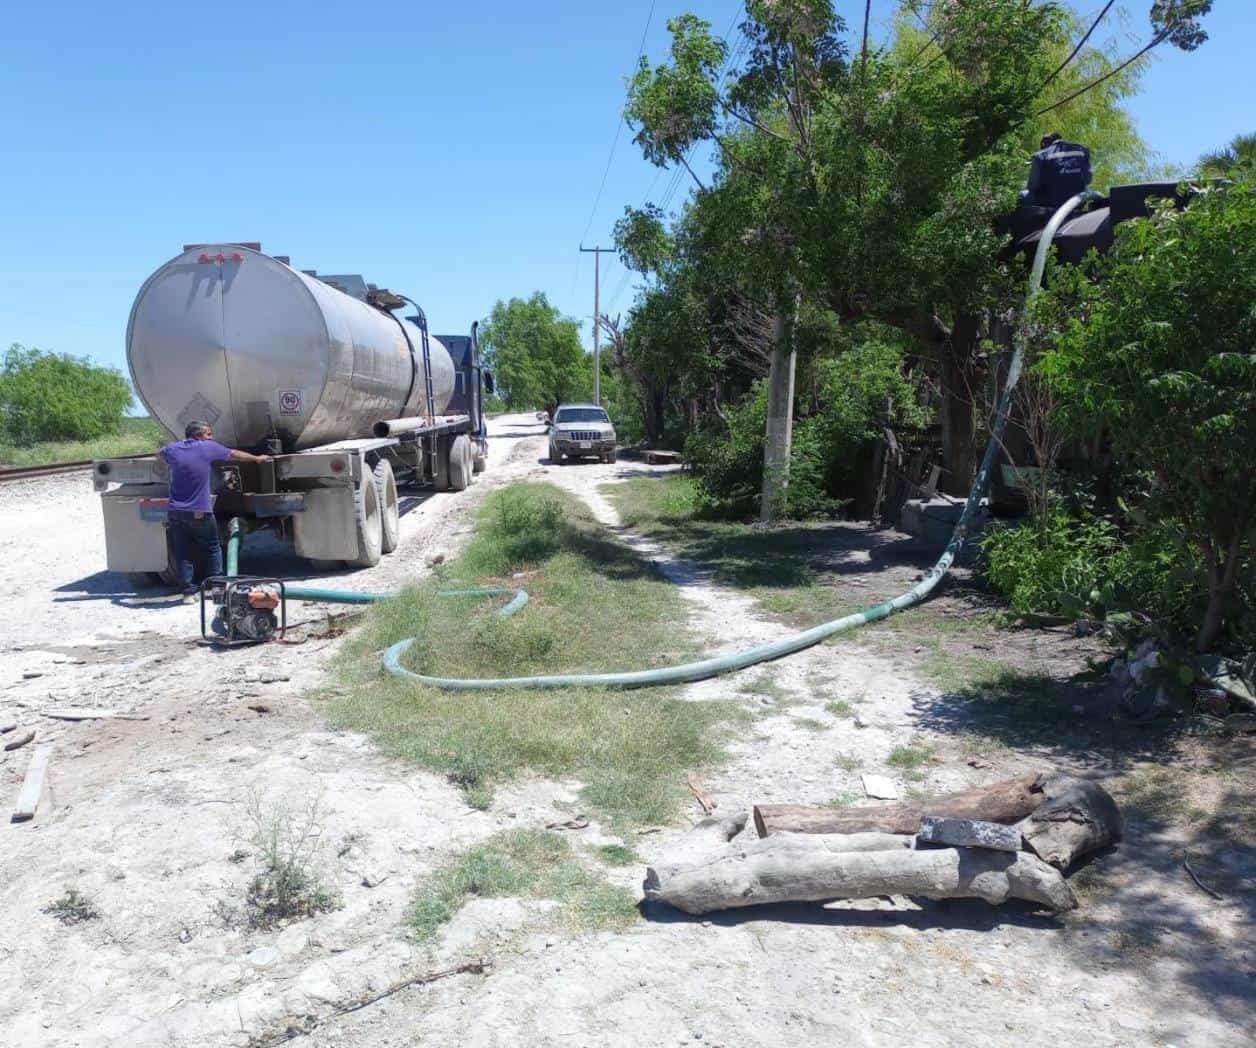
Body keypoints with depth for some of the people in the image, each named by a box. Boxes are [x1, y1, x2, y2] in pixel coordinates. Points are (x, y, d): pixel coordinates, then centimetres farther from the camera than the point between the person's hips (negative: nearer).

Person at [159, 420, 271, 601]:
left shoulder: (173, 448, 7)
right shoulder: (209, 447, -2)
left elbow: (160, 453, 32)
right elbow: (234, 454, 13)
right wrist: (257, 458, 28)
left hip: (175, 511, 3)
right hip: (199, 512, -3)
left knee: (182, 553, 7)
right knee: (212, 549, 12)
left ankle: (188, 592, 6)